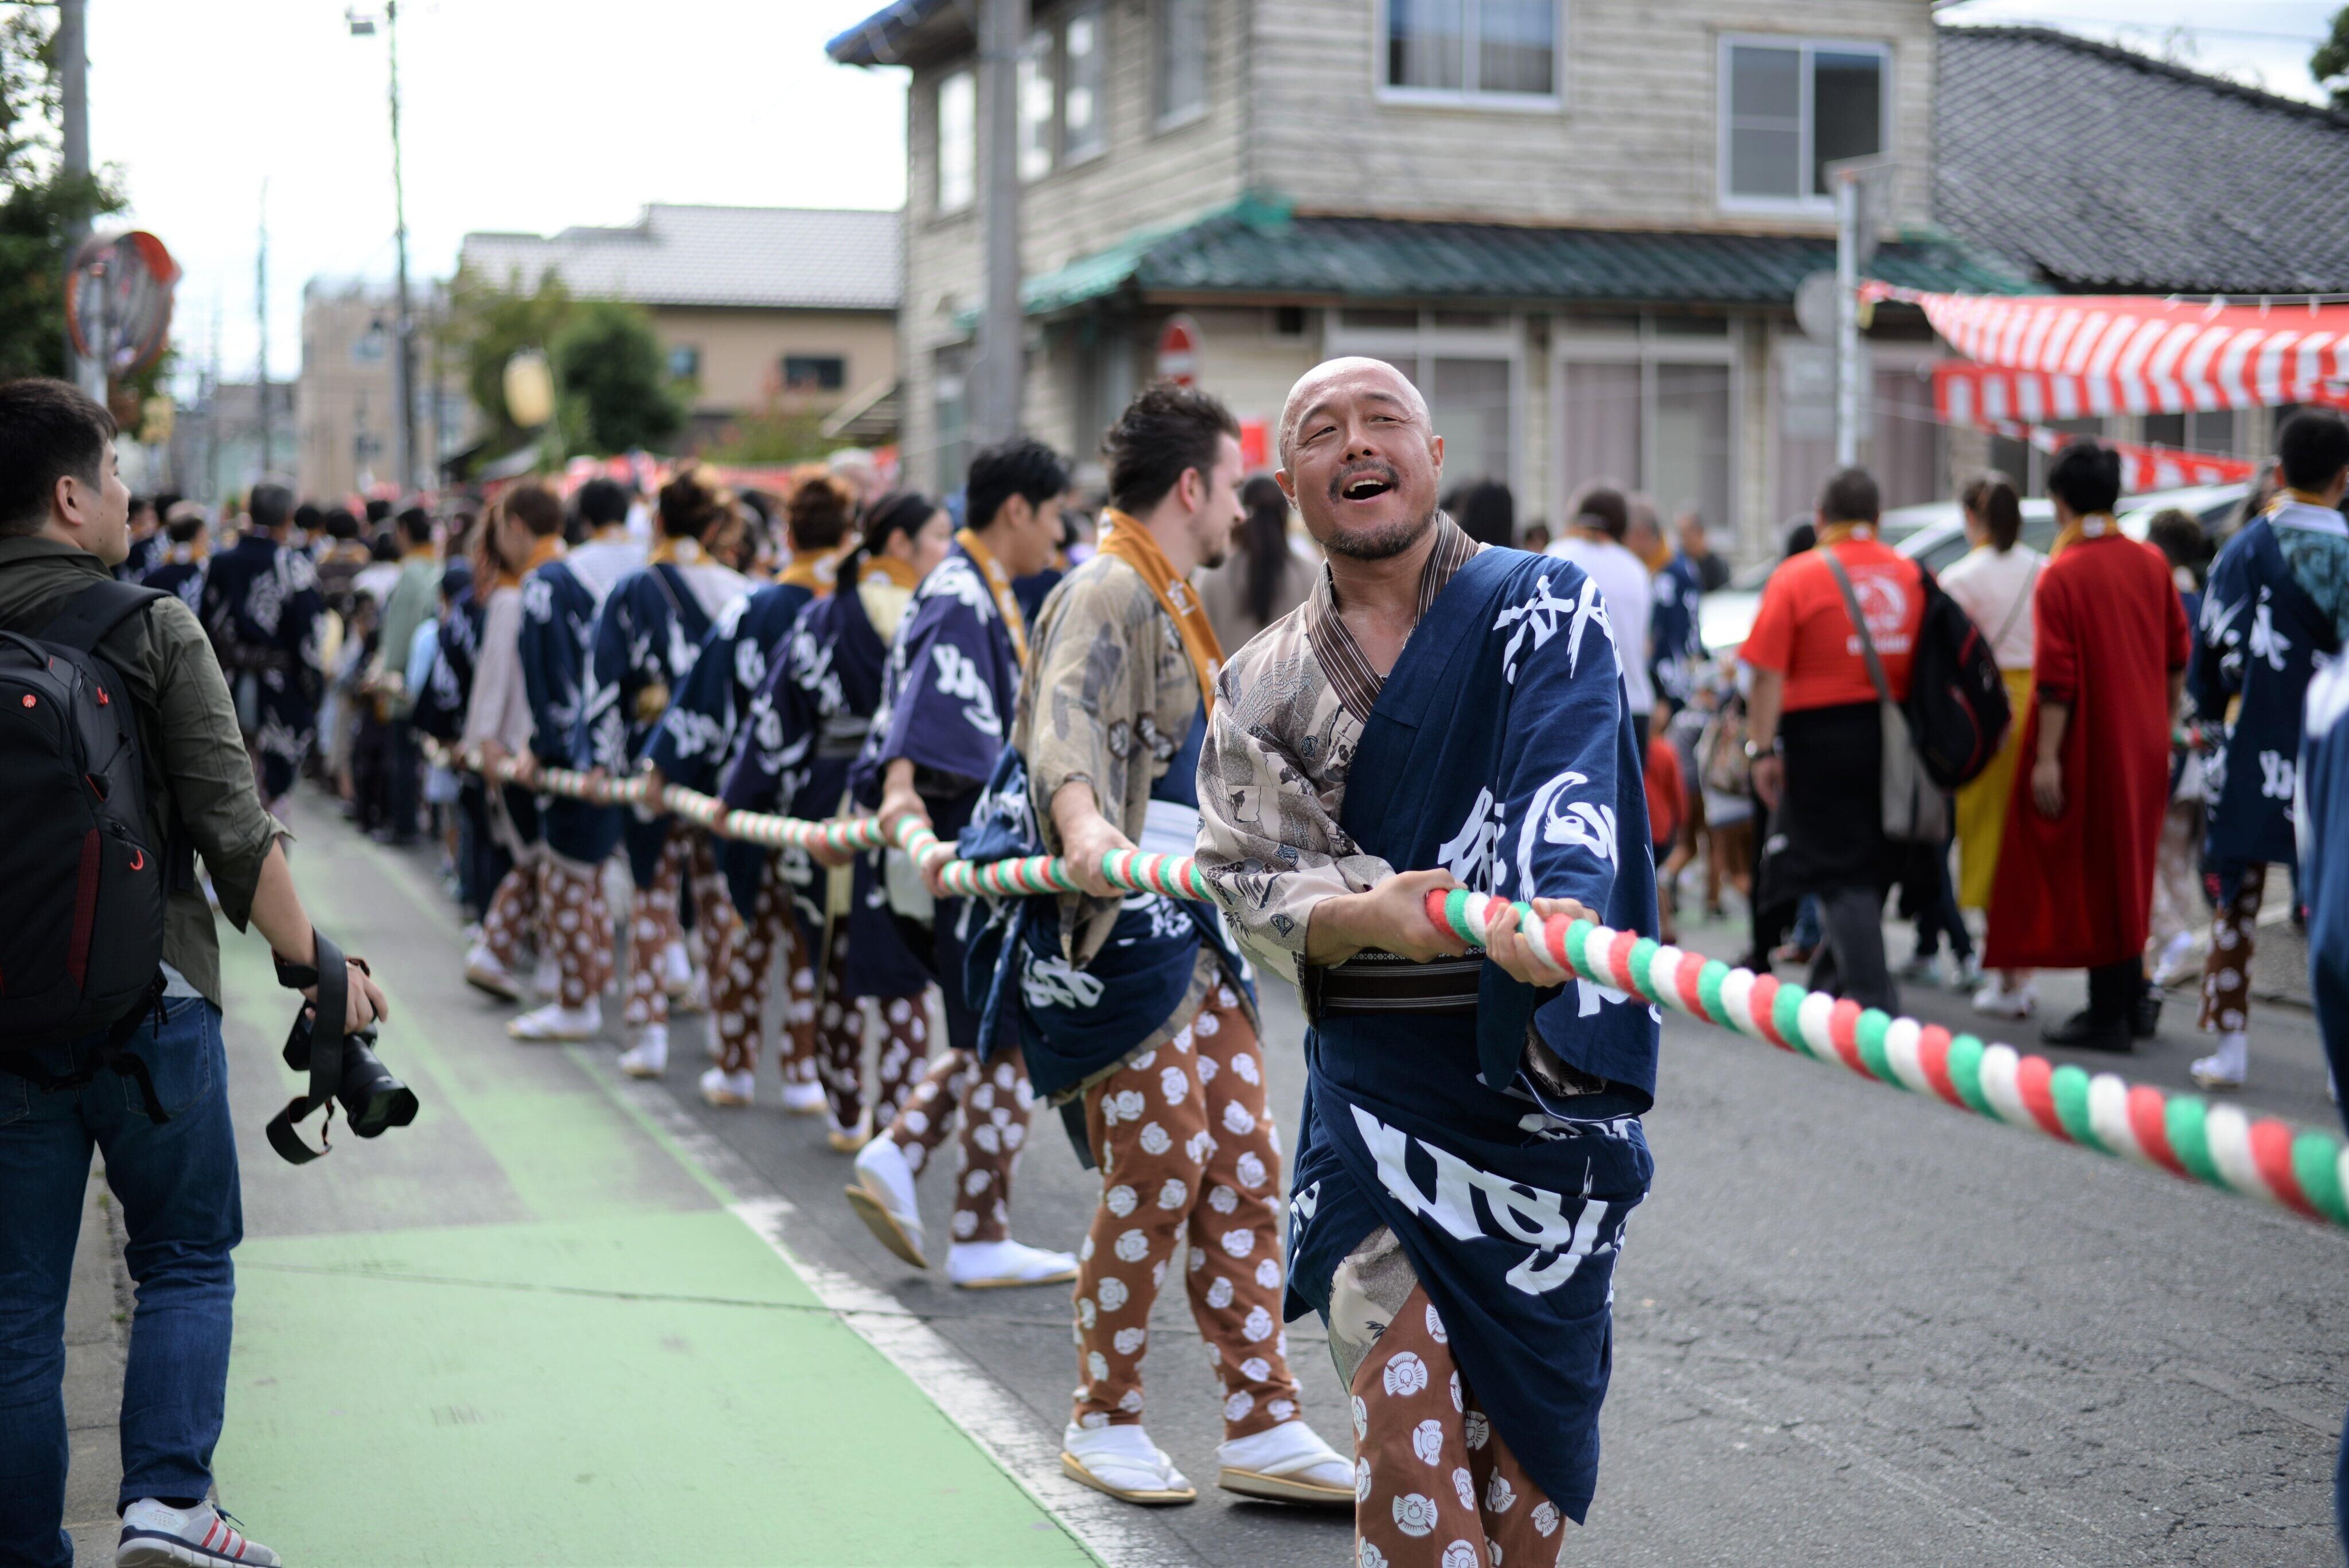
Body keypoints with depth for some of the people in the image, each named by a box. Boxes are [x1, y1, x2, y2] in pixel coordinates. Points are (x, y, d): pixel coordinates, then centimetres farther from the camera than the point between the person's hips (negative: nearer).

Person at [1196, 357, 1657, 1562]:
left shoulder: (1540, 606, -2)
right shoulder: (1261, 688, 8)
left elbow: (1572, 785, -21)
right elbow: (1246, 881, -3)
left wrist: (1554, 923, -42)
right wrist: (1369, 917, -25)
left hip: (1545, 1076, -1)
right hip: (1376, 1086, 1)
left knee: (1529, 1420, 9)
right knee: (1407, 1428, -5)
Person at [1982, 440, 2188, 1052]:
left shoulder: (2061, 575, -15)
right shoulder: (2151, 564, 3)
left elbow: (2056, 680, -19)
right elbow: (2177, 656, 9)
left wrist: (2046, 758, -16)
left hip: (2089, 748, -6)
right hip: (2145, 746, 6)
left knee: (2092, 879, 1)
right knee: (2127, 874, 18)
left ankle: (2109, 1015, 4)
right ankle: (2131, 998, 25)